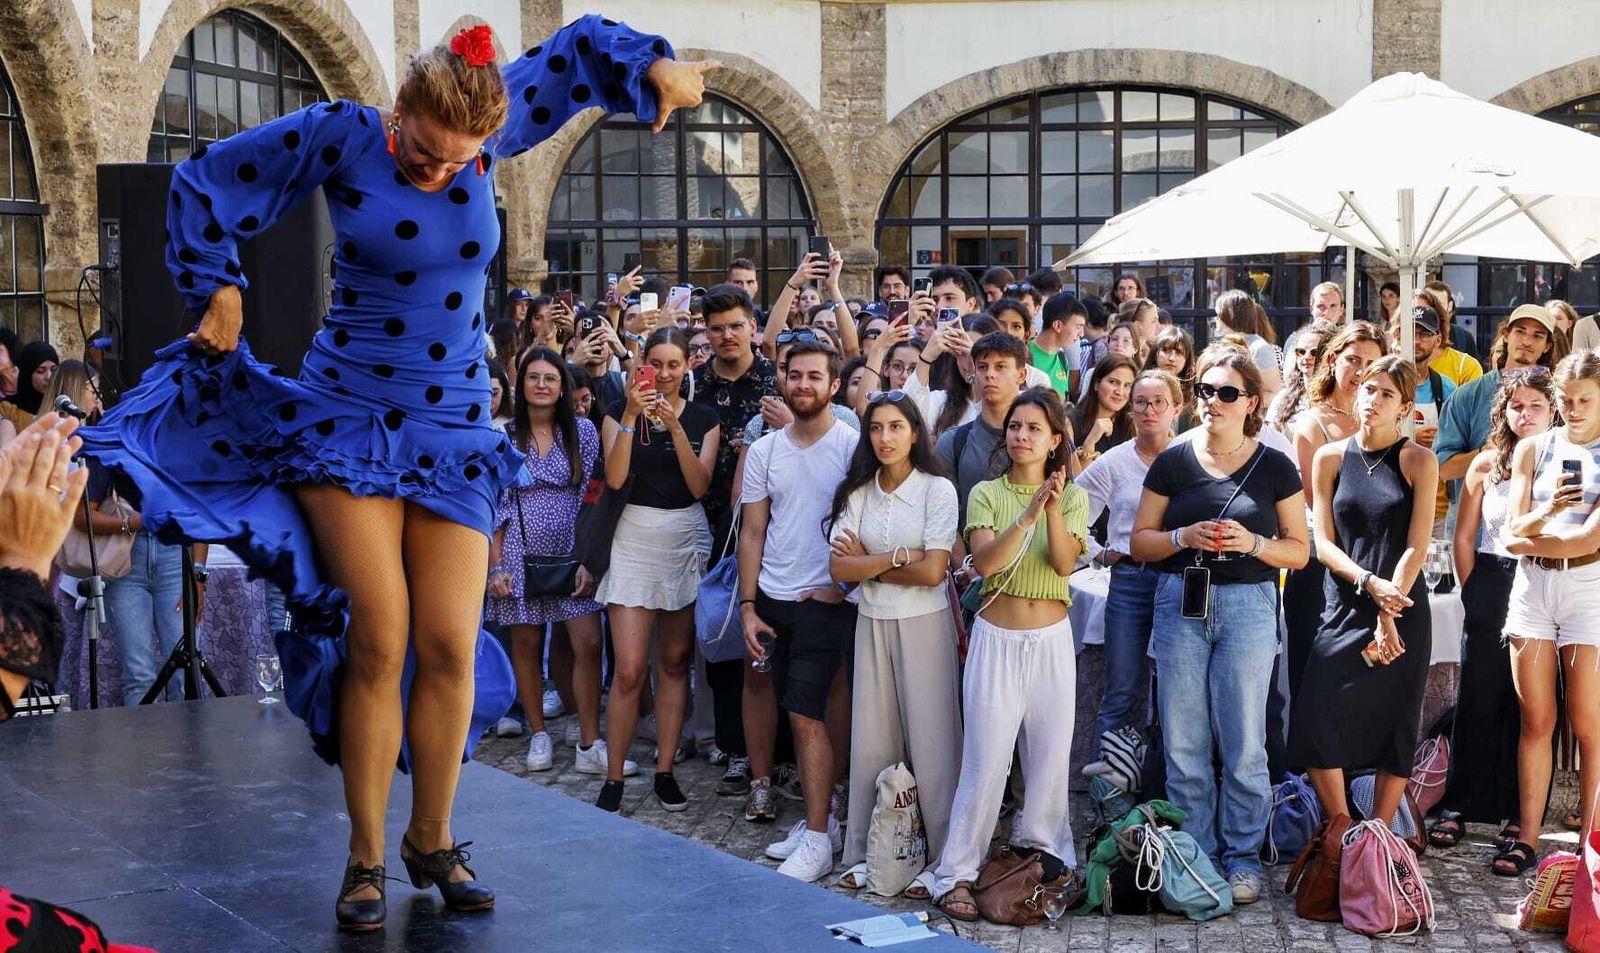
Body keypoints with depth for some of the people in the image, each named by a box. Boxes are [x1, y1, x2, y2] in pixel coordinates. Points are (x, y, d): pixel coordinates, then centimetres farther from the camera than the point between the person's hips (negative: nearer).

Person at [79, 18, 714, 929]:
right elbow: (205, 180, 3)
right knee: (380, 640, -11)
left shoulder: (489, 130, -1)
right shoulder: (342, 136, -7)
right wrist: (219, 292, 2)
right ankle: (366, 857, 5)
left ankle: (433, 840, 16)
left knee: (451, 647, -4)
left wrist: (655, 68, -3)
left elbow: (575, 48, 12)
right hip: (348, 418, -2)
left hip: (453, 428, 3)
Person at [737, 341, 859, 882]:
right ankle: (819, 819, 21)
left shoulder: (853, 447, -6)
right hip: (772, 599, 5)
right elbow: (752, 533, 9)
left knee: (806, 716, -8)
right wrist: (747, 605, 4)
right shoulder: (764, 451, 7)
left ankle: (818, 838, -1)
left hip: (826, 601, -5)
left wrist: (841, 584, -9)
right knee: (802, 713, 10)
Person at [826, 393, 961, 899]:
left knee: (931, 743, -2)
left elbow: (933, 572, -14)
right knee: (870, 741, 6)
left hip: (923, 624, -4)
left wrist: (866, 565, -6)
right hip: (872, 624, 4)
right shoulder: (857, 492, 7)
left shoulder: (938, 490, -6)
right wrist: (897, 557, -12)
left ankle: (943, 861, 7)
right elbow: (839, 568, -2)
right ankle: (864, 854, 15)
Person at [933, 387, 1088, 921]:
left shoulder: (1072, 497, 5)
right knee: (985, 758, -5)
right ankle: (957, 873, 1)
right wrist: (1029, 513, -24)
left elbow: (1064, 564, -11)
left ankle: (1039, 842, 29)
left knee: (1050, 751, 7)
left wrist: (1054, 511, -25)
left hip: (1051, 638, 2)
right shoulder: (987, 493, 2)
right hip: (996, 636, -2)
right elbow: (984, 562, -14)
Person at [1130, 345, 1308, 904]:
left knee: (1243, 744, 1)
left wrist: (1253, 542, -14)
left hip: (1247, 606, -1)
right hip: (1180, 605, 2)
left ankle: (1242, 855, 15)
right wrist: (1185, 537, -12)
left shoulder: (1274, 467, 3)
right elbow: (1140, 542, 7)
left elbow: (1299, 551, 4)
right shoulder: (1173, 461, 5)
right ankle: (1195, 854, 17)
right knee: (1183, 745, 4)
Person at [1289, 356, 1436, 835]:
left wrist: (1388, 618, -12)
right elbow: (1324, 543, 3)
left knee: (1395, 727, 2)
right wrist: (1370, 583, -13)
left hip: (1403, 609, -1)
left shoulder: (1418, 460, 0)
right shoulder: (1330, 457, 6)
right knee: (1316, 719, -9)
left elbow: (1416, 547, -5)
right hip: (1344, 609, 2)